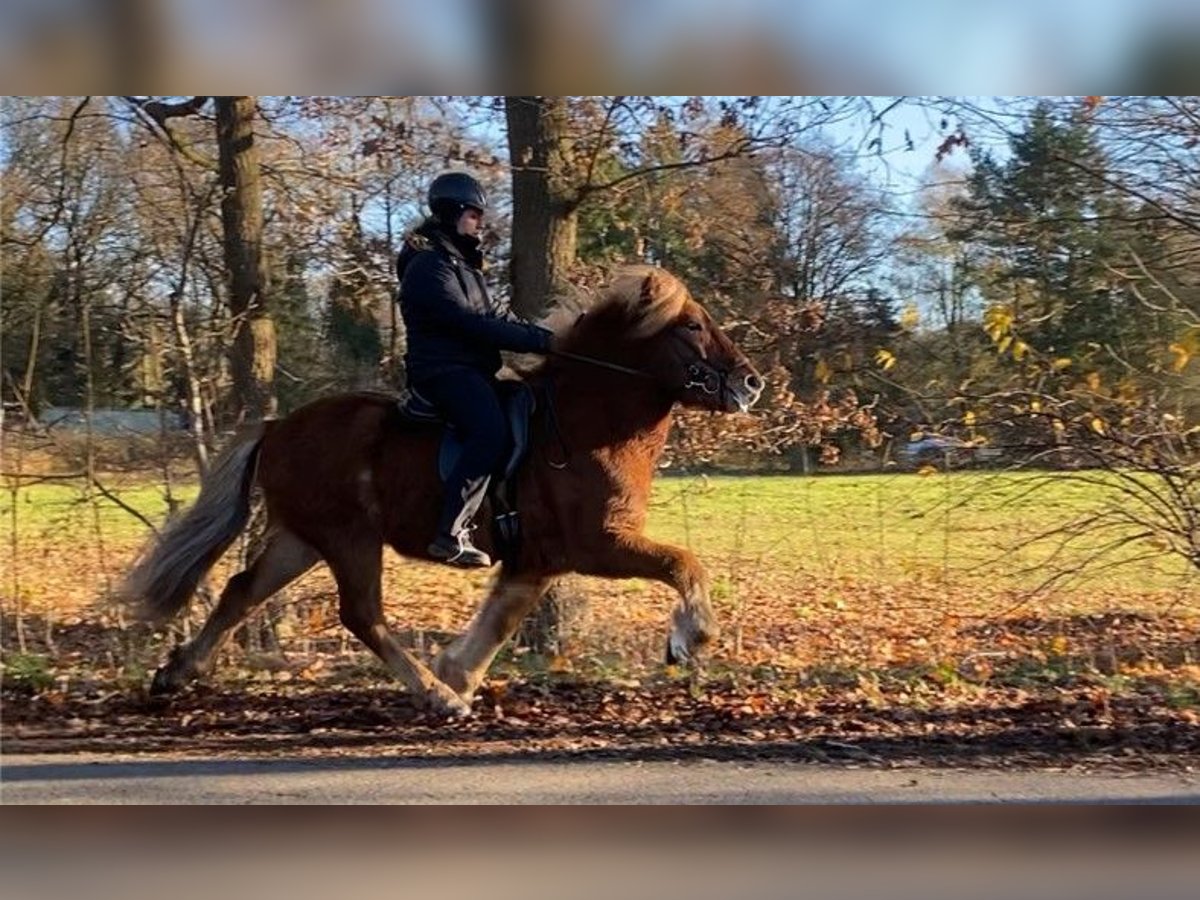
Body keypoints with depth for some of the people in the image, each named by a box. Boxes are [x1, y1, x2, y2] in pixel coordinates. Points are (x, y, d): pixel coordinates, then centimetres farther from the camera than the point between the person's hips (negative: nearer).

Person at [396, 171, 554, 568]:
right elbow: (469, 323, -21)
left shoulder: (461, 262, 20)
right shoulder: (429, 266, -12)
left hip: (471, 369, 11)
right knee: (491, 432, -30)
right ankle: (450, 534, -32)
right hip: (443, 370, -11)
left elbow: (494, 313, 19)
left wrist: (541, 334, 3)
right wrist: (536, 340, -20)